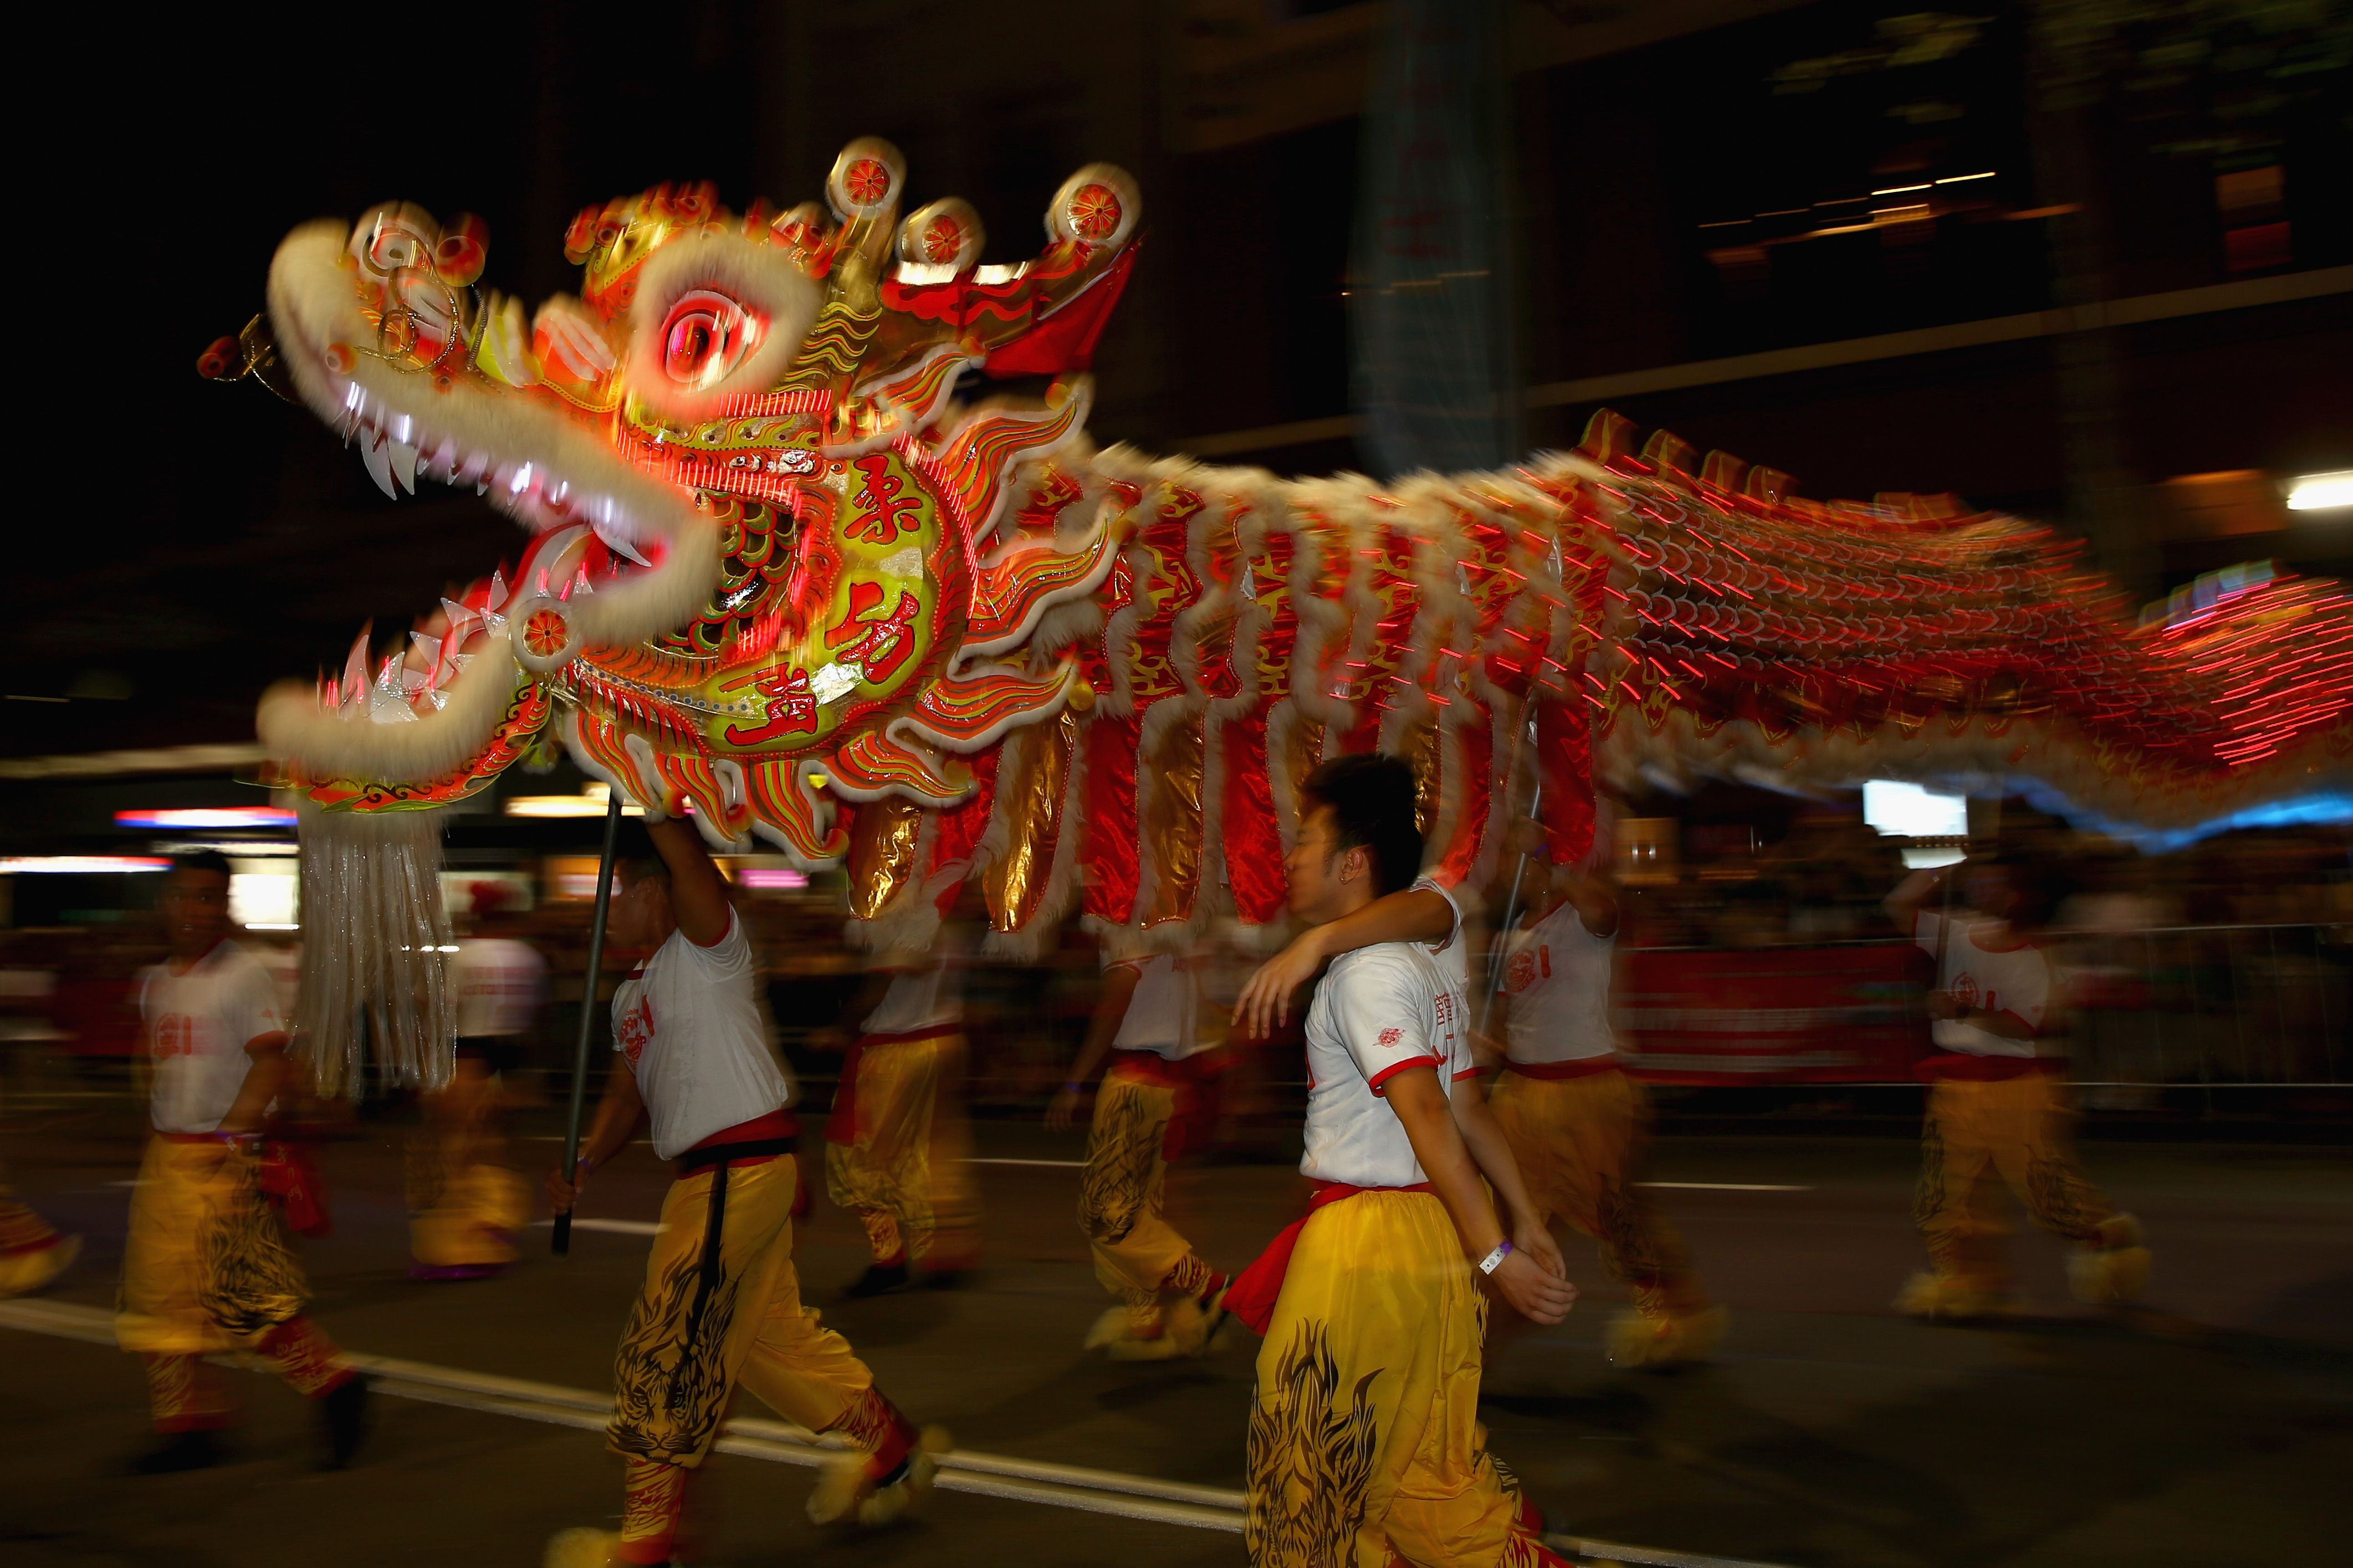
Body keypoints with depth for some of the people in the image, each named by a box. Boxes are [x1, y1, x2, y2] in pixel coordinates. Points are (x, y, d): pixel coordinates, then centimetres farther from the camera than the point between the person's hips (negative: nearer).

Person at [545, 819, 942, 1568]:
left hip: (741, 1167, -10)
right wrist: (585, 1162, 3)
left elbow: (687, 857, -28)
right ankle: (892, 1449, 33)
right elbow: (626, 1092, 18)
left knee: (665, 1349, -4)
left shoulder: (707, 948, -10)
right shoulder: (631, 994, 17)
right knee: (772, 1330, 19)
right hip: (712, 1172, 10)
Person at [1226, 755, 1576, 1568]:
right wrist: (1526, 1222, 16)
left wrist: (1494, 1253, -25)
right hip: (1427, 1228, 9)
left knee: (1315, 1447, 7)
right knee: (1420, 1449, 16)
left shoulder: (1364, 971, -16)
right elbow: (1469, 1108, 15)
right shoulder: (1419, 966, 14)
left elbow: (1427, 1114, -22)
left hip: (1366, 1239, -9)